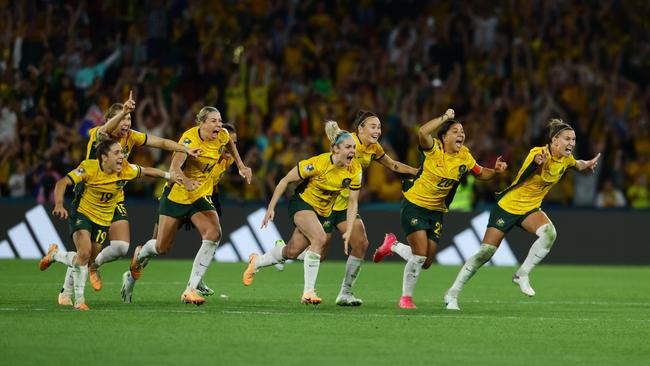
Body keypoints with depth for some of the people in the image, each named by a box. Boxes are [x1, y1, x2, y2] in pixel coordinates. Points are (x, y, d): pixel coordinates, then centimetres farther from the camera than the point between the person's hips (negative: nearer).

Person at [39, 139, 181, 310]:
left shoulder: (126, 170, -13)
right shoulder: (90, 168, -22)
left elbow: (146, 171, 8)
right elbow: (62, 183, -23)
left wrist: (168, 175, 10)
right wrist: (59, 205, -38)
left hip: (103, 220, 4)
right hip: (82, 214, -4)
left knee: (87, 260, 6)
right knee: (84, 253, -25)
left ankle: (54, 255, 37)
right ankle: (79, 299, -8)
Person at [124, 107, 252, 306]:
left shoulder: (222, 136, -7)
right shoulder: (190, 138, -24)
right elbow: (175, 167, -34)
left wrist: (240, 166, 13)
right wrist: (186, 181, -53)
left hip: (202, 196, 4)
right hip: (177, 194, -4)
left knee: (214, 233, -24)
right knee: (162, 247, 4)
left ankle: (190, 290, -22)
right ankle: (140, 255, 44)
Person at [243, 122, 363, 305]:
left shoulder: (355, 170, -15)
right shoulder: (319, 163, -28)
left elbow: (352, 202, -6)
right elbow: (286, 180, -17)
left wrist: (348, 231, -15)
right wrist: (271, 207, -15)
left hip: (324, 212, 6)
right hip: (302, 202, -6)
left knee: (292, 252, 8)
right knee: (320, 237, -31)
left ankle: (256, 262, 39)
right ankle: (308, 291, -24)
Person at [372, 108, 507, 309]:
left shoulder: (464, 156, -1)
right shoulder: (434, 149, -17)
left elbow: (480, 173, 13)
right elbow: (423, 132, -37)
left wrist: (495, 170, -7)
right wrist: (445, 117, -29)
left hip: (436, 211, 6)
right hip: (414, 204, -6)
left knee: (426, 262, 6)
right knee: (420, 255, -14)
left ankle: (393, 245, 34)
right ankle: (406, 297, 7)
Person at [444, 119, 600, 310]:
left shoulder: (565, 158, -1)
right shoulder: (539, 153, -24)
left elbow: (576, 164, 26)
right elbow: (536, 160, -51)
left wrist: (587, 164, 12)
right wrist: (539, 162, -69)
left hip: (530, 209, 6)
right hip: (508, 206, -6)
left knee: (549, 233, -26)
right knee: (485, 252, -6)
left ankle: (522, 275, -11)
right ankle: (452, 293, 9)